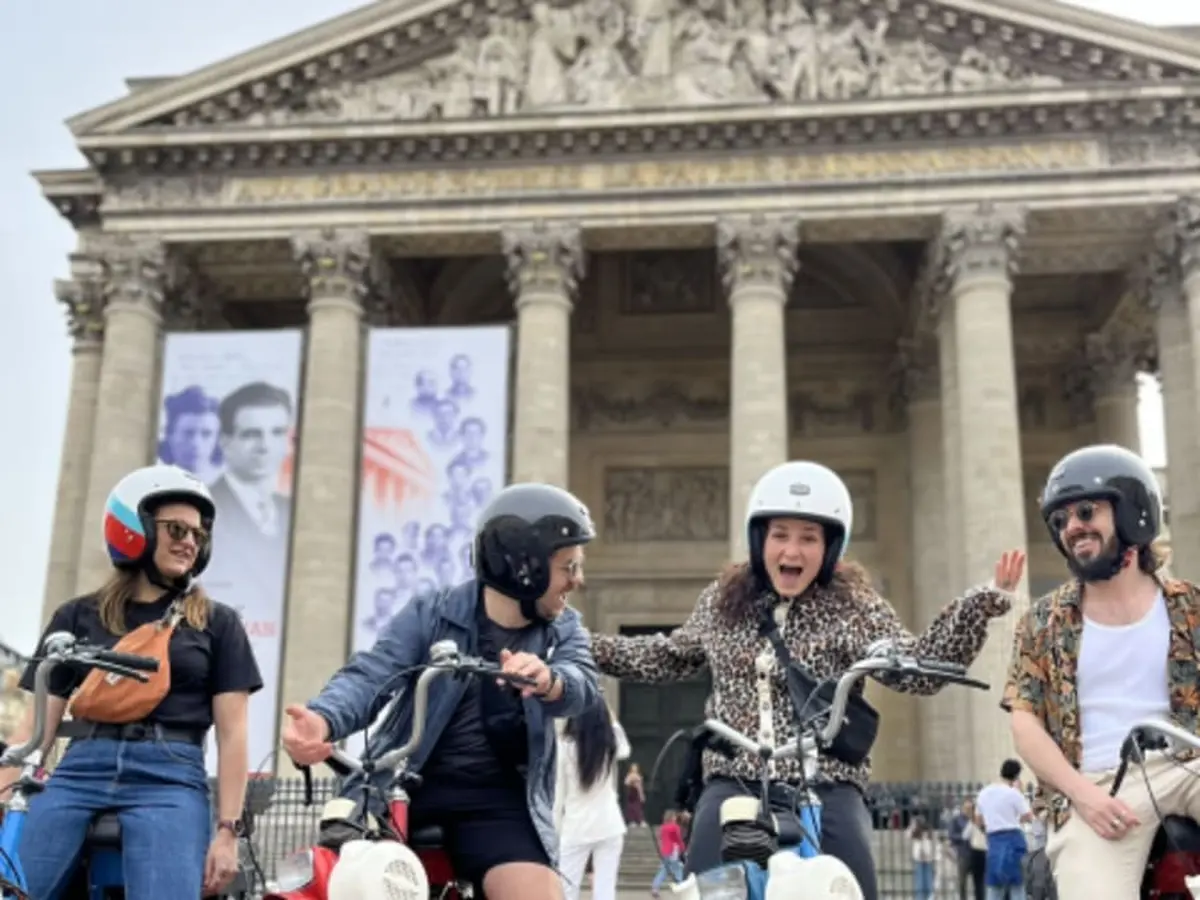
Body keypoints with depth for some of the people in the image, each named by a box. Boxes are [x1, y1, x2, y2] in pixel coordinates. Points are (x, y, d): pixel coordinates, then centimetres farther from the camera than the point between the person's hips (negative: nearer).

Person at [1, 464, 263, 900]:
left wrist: (228, 830, -2)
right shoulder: (77, 616, 16)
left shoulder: (217, 623, 12)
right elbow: (39, 723, 12)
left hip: (170, 780, -2)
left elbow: (232, 733, 7)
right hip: (78, 774, 2)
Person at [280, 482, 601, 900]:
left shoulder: (564, 629, 6)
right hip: (401, 786, 0)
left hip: (495, 799, 1)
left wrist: (547, 679, -40)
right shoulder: (432, 614, 0)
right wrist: (323, 719, -36)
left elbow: (582, 685, -14)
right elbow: (371, 676, -13)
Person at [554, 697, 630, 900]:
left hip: (576, 828, -2)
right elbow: (625, 750, 27)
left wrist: (555, 830, 5)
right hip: (609, 826, 2)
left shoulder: (566, 745, -7)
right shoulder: (610, 744, 1)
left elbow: (558, 792, -3)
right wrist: (613, 722, 28)